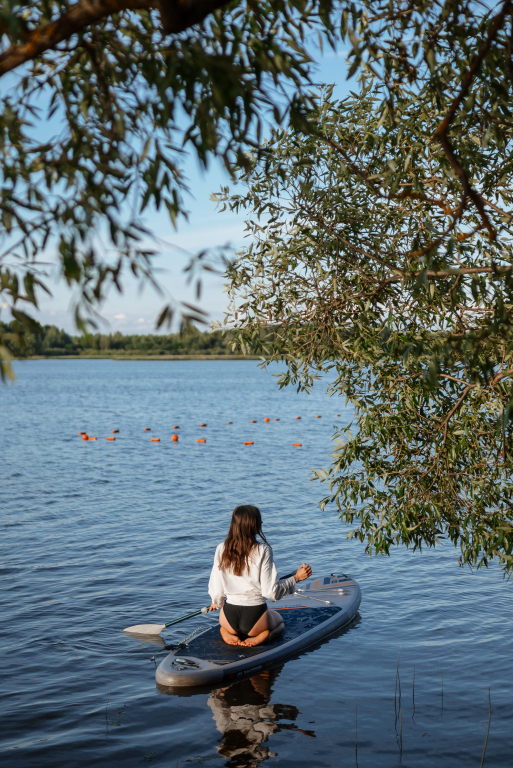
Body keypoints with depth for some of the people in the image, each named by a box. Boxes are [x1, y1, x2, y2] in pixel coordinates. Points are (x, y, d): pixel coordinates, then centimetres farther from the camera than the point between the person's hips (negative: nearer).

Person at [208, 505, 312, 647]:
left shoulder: (221, 550, -5)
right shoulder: (262, 551, -15)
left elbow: (216, 591, 1)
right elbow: (271, 592, -13)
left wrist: (217, 603, 24)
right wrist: (296, 578, 0)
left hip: (229, 618, 3)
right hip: (254, 617, -3)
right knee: (278, 620, 33)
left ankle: (227, 633, 4)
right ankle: (260, 637, -2)